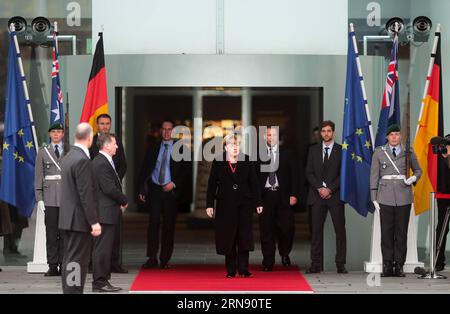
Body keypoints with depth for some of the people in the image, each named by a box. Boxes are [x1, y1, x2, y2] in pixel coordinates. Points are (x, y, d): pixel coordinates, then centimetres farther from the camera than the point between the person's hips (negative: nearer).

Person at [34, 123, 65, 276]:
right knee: (51, 233, -1)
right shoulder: (42, 152, 10)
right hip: (50, 198, 0)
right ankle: (52, 266, 1)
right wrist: (39, 198, -1)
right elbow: (38, 176, 7)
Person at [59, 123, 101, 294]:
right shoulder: (82, 160, -18)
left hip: (68, 218, 10)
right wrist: (94, 221, -19)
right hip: (80, 219, -10)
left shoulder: (68, 157, 12)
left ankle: (68, 290, 20)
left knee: (70, 259, 14)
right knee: (77, 261, -7)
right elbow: (86, 194, -21)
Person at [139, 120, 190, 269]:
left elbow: (186, 170, 2)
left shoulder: (180, 149, 4)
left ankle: (165, 260, 7)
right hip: (154, 189, 1)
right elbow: (145, 169, 10)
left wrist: (174, 183, -10)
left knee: (169, 225, 1)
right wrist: (142, 189, 3)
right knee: (153, 223, -5)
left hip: (171, 191, -1)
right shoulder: (153, 148, 10)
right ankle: (152, 258, -2)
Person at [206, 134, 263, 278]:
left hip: (244, 205, 0)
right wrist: (209, 205, -2)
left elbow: (254, 183, 4)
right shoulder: (218, 163, 4)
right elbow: (212, 184, 3)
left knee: (244, 236, -3)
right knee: (227, 237, 2)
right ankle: (230, 270, 8)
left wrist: (258, 203, 0)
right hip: (226, 205, 0)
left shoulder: (247, 162, 5)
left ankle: (243, 269, 0)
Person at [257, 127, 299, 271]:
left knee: (287, 227, -6)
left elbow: (294, 175, 8)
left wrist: (294, 194, -2)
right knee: (266, 230, -1)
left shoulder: (287, 154, 9)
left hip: (283, 196, 0)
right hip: (265, 195, 0)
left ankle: (284, 253, 20)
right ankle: (268, 262, 6)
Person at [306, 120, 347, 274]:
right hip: (317, 195, 2)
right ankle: (316, 264, 2)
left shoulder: (341, 150, 4)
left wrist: (330, 189, -10)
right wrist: (320, 188, -8)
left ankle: (340, 264, 2)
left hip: (335, 195, -2)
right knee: (316, 230, 0)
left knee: (340, 230, -2)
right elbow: (309, 173, 6)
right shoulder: (313, 150, 12)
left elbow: (343, 174, -2)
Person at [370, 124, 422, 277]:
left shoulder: (408, 152, 7)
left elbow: (418, 170, 20)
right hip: (386, 197, 0)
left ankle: (399, 266, 6)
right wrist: (374, 197, 1)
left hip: (403, 196, 1)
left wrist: (413, 178, -3)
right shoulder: (379, 152, 6)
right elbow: (374, 175, 7)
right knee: (387, 231, -2)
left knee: (401, 232, 1)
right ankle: (387, 265, 4)